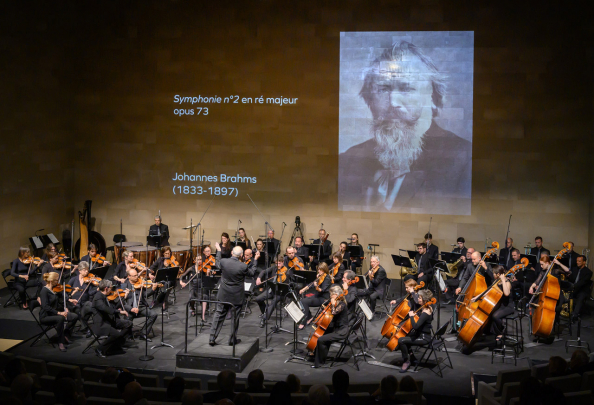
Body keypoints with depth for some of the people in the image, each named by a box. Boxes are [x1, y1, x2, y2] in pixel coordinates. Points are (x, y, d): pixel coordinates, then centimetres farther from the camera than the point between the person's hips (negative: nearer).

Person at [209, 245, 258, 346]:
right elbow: (252, 273, 0)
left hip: (223, 295, 3)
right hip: (237, 296, -3)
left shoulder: (223, 262, -13)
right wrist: (255, 260, 9)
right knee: (235, 317, 11)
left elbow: (218, 263, 12)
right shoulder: (243, 266, -20)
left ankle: (212, 338, 11)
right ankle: (232, 339, 20)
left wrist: (219, 251, 26)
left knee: (218, 315, 11)